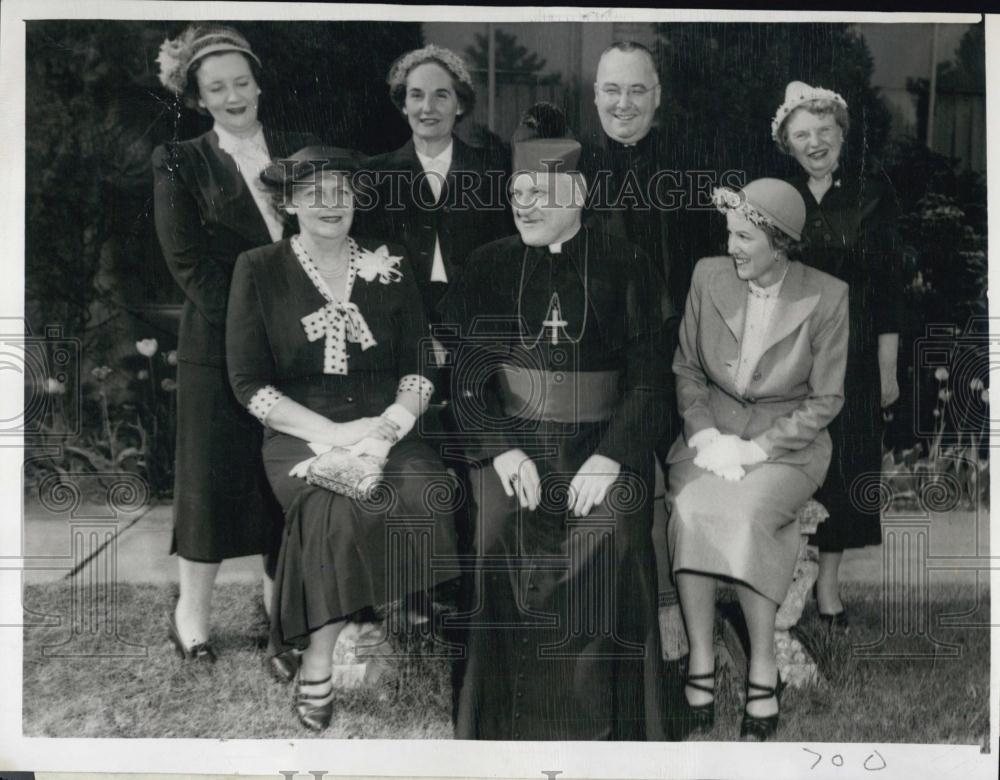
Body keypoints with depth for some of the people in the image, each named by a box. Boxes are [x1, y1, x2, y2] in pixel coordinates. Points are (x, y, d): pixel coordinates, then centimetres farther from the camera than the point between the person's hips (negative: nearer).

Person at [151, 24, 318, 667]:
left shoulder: (300, 151, 10)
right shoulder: (181, 164, 0)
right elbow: (188, 263, -6)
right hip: (219, 345, -3)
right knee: (213, 475, 4)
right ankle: (192, 612, 19)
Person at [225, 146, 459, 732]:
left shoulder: (390, 266, 12)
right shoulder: (260, 270, 5)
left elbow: (421, 367, 9)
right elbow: (249, 383, -1)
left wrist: (388, 426, -12)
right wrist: (331, 432, -13)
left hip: (386, 427, 2)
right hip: (300, 434, -2)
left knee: (429, 496, -31)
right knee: (342, 509, -35)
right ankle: (319, 661, -17)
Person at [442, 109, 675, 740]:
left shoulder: (626, 268, 6)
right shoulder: (490, 267, 11)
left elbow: (648, 379, 0)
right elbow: (467, 373, 3)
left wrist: (611, 457, -15)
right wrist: (501, 449, -12)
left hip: (603, 440, -1)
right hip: (513, 436, 1)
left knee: (612, 535, -25)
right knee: (506, 531, -24)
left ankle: (607, 724, -8)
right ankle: (512, 721, -8)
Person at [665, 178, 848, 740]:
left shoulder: (826, 297, -8)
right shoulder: (709, 276, 0)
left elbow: (825, 400, -4)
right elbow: (687, 369, 8)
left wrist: (756, 449, -15)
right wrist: (705, 435, -9)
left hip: (788, 437, -2)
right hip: (712, 426, 3)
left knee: (745, 514, -32)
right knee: (691, 508, -29)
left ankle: (763, 666, -16)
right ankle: (700, 656, -17)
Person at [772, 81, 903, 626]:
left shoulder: (872, 192, -1)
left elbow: (889, 284, -3)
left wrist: (888, 367, -6)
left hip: (853, 355, -1)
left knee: (842, 463, 3)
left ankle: (828, 580, 15)